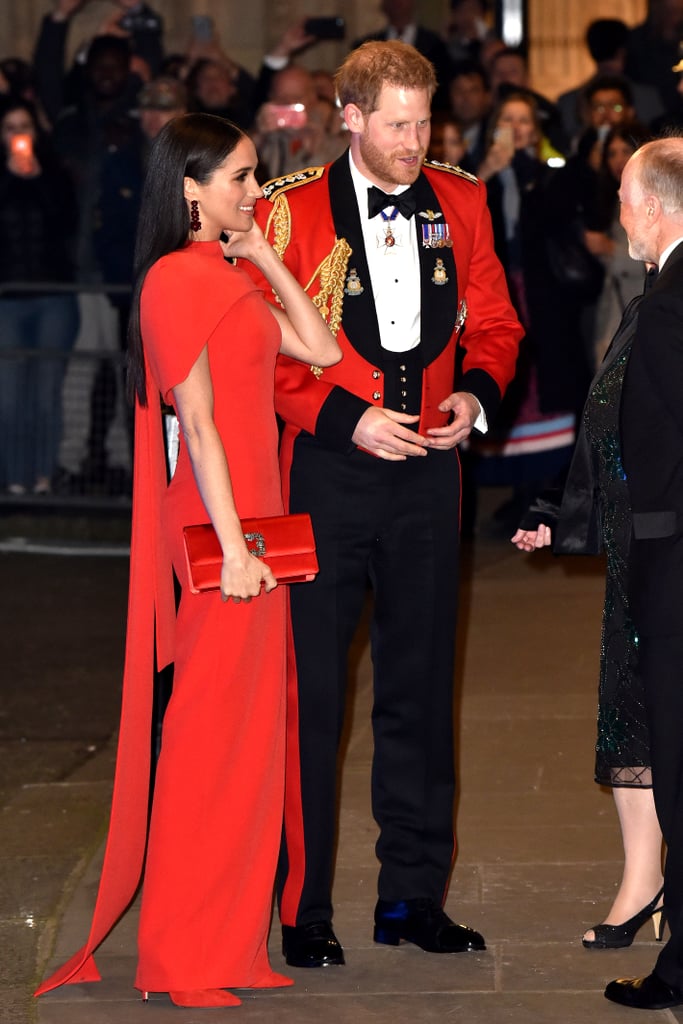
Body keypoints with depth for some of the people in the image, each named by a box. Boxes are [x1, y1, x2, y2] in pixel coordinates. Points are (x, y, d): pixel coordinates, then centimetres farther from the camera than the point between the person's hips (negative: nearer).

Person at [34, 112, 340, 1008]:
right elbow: (198, 422, -16)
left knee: (251, 731, 12)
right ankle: (183, 959, 4)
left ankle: (232, 941, 19)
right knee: (212, 731, -4)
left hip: (250, 520, 9)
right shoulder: (177, 278, -12)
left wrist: (264, 256, 11)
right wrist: (231, 547, -19)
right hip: (218, 528, -9)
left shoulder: (228, 278, 17)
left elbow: (319, 349, 12)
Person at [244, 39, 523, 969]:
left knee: (421, 687, 10)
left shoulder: (460, 202, 6)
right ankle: (303, 908, 10)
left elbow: (495, 321, 14)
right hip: (327, 472, -4)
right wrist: (346, 417, -15)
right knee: (311, 690, 0)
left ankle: (413, 894, 22)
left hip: (429, 472, 4)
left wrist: (476, 391, -6)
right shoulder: (291, 210, -6)